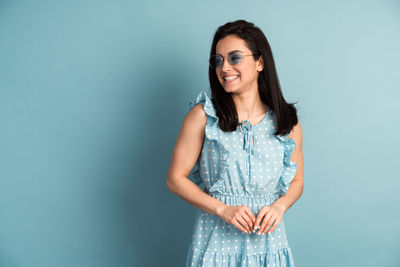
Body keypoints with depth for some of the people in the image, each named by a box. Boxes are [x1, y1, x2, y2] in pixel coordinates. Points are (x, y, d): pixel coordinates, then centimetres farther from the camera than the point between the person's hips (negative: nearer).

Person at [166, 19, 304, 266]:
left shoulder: (287, 122, 0)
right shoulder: (202, 116, -7)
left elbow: (297, 181, 10)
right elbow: (176, 179, -5)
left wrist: (279, 206, -9)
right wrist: (223, 209, -15)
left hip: (268, 239, 2)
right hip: (217, 239, -2)